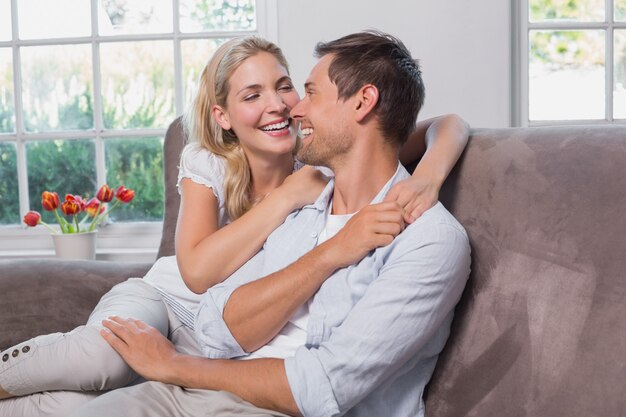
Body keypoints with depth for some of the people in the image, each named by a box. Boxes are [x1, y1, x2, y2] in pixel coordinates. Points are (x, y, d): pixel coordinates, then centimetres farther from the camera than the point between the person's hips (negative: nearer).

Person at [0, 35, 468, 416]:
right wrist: (286, 197, -29)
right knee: (105, 358, -37)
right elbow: (198, 272, -27)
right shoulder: (206, 163, -13)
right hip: (162, 298, 0)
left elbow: (448, 125, -15)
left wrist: (427, 176, -37)